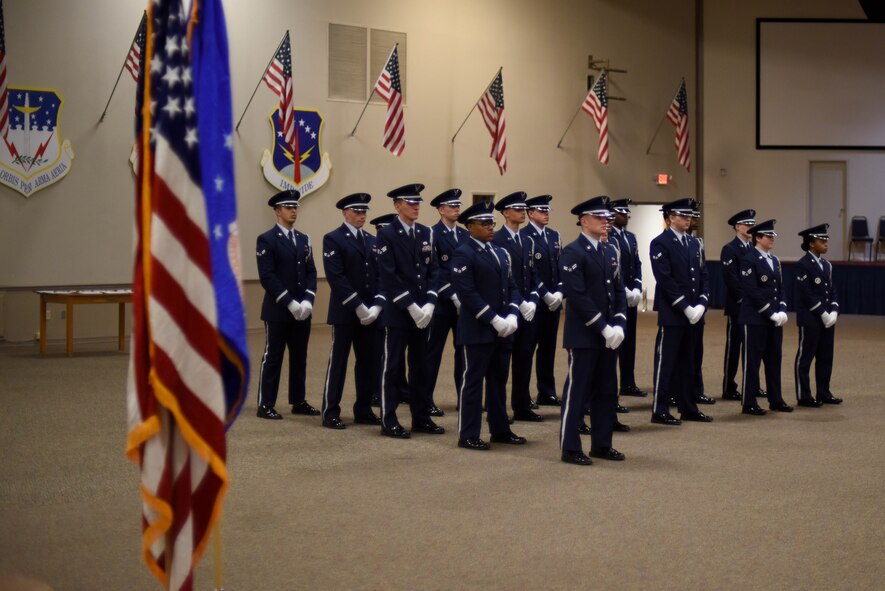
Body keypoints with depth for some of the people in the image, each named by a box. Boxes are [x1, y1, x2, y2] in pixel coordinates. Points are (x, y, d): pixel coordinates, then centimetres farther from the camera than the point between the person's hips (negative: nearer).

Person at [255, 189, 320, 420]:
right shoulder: (267, 240, -6)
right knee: (272, 358, -1)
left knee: (299, 357, 11)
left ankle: (298, 402, 19)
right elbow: (267, 277, -14)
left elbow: (311, 272, 9)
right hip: (277, 310, -6)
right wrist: (290, 303, -18)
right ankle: (265, 405, 5)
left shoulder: (304, 239, 13)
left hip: (302, 310, 6)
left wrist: (307, 301, -6)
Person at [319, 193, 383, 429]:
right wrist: (358, 306, -17)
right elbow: (336, 277, -14)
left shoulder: (372, 240, 14)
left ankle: (363, 411, 16)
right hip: (345, 312, -6)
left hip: (369, 312, 6)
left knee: (367, 362, 8)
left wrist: (376, 305, -6)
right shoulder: (333, 239, -5)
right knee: (338, 362, 0)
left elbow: (380, 275, 9)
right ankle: (330, 413, 5)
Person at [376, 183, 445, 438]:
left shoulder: (425, 233, 11)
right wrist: (411, 306, -17)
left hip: (422, 311, 6)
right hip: (397, 312, -6)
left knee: (420, 366, 11)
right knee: (393, 367, 1)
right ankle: (389, 421, 7)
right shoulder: (387, 234, -8)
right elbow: (389, 276, -14)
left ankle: (421, 417, 18)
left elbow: (432, 270, 9)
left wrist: (429, 304, -5)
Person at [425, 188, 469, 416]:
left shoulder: (465, 234, 12)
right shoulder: (432, 234, -7)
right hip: (441, 302, -6)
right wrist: (453, 296, -17)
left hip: (464, 302, 6)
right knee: (434, 352, 1)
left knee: (465, 351, 9)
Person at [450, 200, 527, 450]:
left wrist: (512, 316, -3)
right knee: (473, 381, -1)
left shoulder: (500, 252, 15)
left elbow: (511, 287, 15)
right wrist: (494, 320, -19)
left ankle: (500, 430, 23)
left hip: (503, 329, 8)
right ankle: (468, 435, 5)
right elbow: (467, 294, -17)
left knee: (499, 380, 14)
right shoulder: (463, 254, -10)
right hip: (478, 329, -8)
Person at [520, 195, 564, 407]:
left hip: (553, 301, 7)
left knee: (548, 347, 11)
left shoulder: (554, 235, 14)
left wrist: (559, 293, -2)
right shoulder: (524, 236, -8)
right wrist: (545, 295, -15)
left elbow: (560, 267, 11)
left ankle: (547, 393, 18)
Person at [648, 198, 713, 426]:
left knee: (687, 362, 12)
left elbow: (701, 276, 13)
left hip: (692, 313, 7)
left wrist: (701, 304, -2)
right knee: (666, 362, -3)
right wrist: (685, 307, -18)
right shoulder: (660, 243, -9)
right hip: (671, 313, -7)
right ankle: (660, 411, 2)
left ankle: (688, 408, 18)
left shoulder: (694, 244, 15)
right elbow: (665, 280, -16)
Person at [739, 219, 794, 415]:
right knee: (753, 360, -2)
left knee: (774, 359, 11)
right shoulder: (749, 260, -11)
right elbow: (752, 292, -16)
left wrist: (782, 311, -1)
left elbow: (780, 289, 15)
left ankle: (775, 400, 19)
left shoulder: (775, 261, 14)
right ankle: (749, 403, 4)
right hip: (755, 319, -8)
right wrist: (771, 313, -17)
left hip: (775, 319, 8)